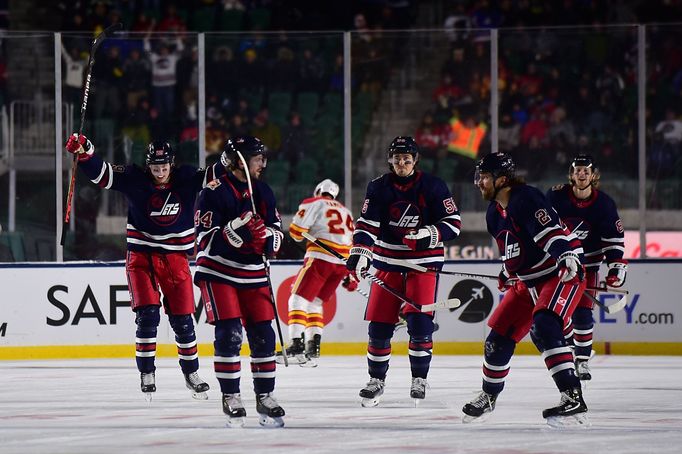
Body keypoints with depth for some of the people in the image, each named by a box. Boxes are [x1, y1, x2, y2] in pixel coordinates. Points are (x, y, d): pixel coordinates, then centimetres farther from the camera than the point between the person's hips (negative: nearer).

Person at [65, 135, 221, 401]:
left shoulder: (186, 179, -4)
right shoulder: (134, 179, -10)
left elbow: (213, 174, -3)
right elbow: (100, 172, -16)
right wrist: (84, 152, -32)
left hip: (175, 258, 2)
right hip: (141, 256, -2)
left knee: (182, 319, 5)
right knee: (147, 315, -13)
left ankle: (191, 372, 22)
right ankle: (146, 372, 2)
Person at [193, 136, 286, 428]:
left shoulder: (263, 192, 6)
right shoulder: (214, 193, -13)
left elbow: (277, 233, 10)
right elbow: (206, 241, -18)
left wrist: (266, 237, -14)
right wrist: (237, 229, -31)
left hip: (253, 273, 5)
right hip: (218, 271, -5)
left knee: (263, 335, 1)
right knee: (229, 334, -13)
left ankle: (264, 397, 12)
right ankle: (230, 398, -4)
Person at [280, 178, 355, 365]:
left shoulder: (314, 203, 6)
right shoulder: (345, 211, 27)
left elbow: (296, 230, -4)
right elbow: (354, 242, 24)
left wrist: (300, 236, 21)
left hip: (320, 258, -6)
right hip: (343, 261, 6)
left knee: (299, 298, -3)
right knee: (315, 302, 18)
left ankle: (296, 344, -16)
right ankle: (313, 345, 8)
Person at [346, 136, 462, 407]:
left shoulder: (432, 187, -4)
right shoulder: (379, 188, 0)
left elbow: (453, 222, -3)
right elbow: (367, 224, -6)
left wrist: (430, 235, -22)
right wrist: (360, 253, -22)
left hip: (423, 263, -2)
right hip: (387, 262, 2)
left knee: (419, 322, -14)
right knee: (379, 325, 0)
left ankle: (419, 379, 2)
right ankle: (377, 380, 16)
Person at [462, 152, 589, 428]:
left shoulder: (525, 199, -20)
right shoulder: (494, 213, 10)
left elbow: (552, 231, -32)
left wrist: (567, 256, -45)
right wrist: (507, 273, 32)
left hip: (562, 273, -10)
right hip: (529, 282, 10)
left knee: (543, 327, -31)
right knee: (499, 337, 11)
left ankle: (574, 400, -35)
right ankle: (488, 397, 34)